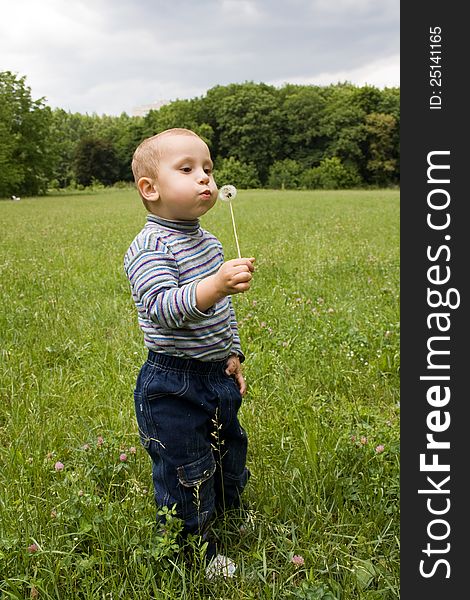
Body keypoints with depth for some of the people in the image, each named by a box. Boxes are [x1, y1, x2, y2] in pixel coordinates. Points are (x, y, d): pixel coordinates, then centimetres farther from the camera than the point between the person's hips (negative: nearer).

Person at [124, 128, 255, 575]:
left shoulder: (208, 242, 7)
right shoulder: (149, 249, -20)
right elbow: (162, 309, -35)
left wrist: (231, 355, 16)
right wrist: (216, 284, -48)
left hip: (217, 377, 9)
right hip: (173, 389, -8)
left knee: (228, 459, 26)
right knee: (186, 476, 5)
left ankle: (225, 519, 52)